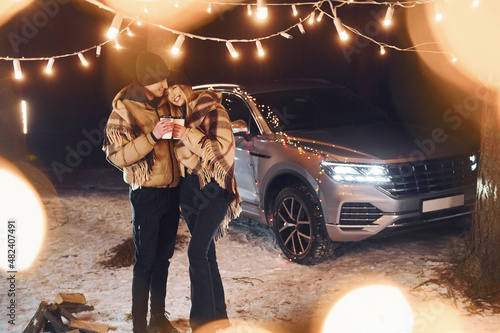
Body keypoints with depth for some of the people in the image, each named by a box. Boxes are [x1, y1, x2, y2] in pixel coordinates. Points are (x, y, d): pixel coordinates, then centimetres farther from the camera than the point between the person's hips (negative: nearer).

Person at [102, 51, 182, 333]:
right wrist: (152, 136, -23)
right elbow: (117, 155, -15)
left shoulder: (165, 103, 10)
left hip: (171, 191, 6)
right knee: (146, 261, -4)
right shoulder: (125, 109, -8)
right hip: (146, 193, -6)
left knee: (163, 257, 14)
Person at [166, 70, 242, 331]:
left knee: (197, 252, -16)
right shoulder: (179, 117, 15)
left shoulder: (211, 109, -6)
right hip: (190, 189, 8)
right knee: (206, 252, 11)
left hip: (213, 188, -7)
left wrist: (188, 135, -19)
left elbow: (222, 147, -15)